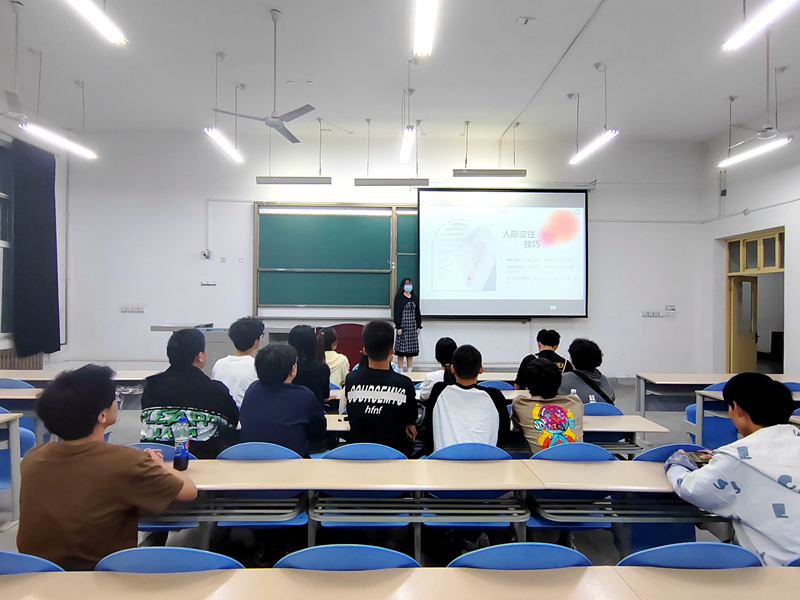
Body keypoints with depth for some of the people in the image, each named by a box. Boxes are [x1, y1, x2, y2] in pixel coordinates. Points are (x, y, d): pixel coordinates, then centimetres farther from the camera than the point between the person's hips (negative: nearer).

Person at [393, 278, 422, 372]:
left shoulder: (415, 298, 12)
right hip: (403, 325, -5)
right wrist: (398, 327, -12)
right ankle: (401, 371, 3)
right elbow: (397, 312, -7)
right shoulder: (399, 297, -2)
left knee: (411, 350, 5)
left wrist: (419, 326, 10)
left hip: (413, 326, 5)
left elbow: (417, 312, 14)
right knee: (401, 350, -3)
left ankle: (409, 371, 12)